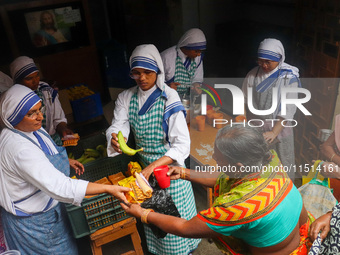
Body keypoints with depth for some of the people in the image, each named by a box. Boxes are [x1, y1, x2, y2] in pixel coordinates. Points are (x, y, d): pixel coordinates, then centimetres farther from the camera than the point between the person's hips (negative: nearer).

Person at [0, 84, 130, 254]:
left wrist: (66, 161, 9)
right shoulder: (19, 148, -35)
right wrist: (108, 189, -43)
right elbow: (58, 187, -41)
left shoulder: (32, 129, -4)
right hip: (32, 222, -9)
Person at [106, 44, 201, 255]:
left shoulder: (168, 99, -18)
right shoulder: (126, 98, -3)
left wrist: (153, 166, -35)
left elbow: (182, 145, -23)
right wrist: (115, 139, -40)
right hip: (144, 166, 4)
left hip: (169, 165, -4)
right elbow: (118, 126, -15)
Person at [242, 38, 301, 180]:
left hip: (279, 128, -2)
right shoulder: (253, 75, -2)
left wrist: (274, 132, -23)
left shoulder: (289, 77, -10)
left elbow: (288, 110, -14)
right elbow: (244, 102, 2)